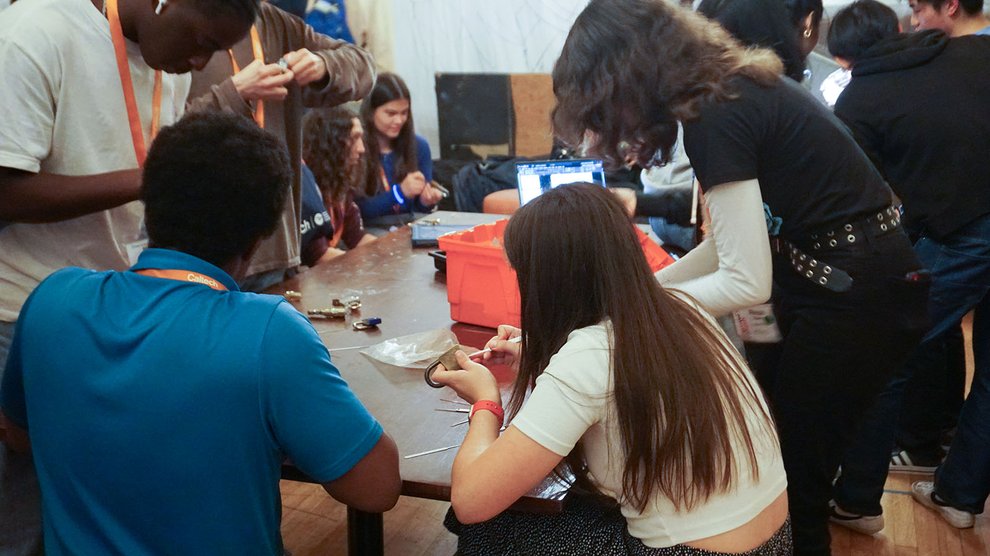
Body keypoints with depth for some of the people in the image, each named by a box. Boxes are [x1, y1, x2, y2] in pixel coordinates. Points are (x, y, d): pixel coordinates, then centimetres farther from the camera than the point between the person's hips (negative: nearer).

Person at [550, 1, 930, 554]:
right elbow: (736, 238, 9)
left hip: (859, 298, -9)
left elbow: (745, 283, -22)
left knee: (794, 472, 7)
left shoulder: (717, 119, -24)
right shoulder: (733, 88, 4)